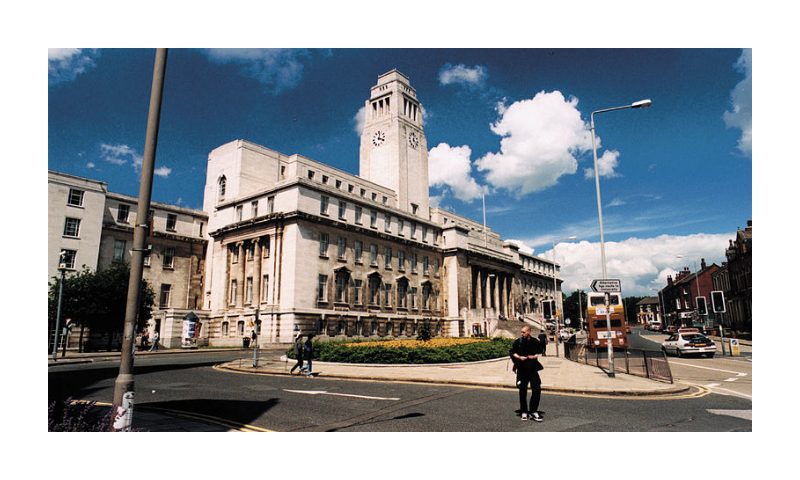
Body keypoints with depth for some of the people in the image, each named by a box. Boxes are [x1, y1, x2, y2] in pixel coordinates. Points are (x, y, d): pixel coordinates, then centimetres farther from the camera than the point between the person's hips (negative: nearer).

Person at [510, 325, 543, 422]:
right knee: (522, 391, 6)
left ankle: (533, 411, 5)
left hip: (533, 369, 0)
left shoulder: (535, 342, 3)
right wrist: (519, 357, -10)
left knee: (537, 389, -8)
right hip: (522, 369, 0)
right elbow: (512, 352, 7)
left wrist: (535, 356, -5)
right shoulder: (518, 342, 0)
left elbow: (539, 352, 15)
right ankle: (524, 412, 20)